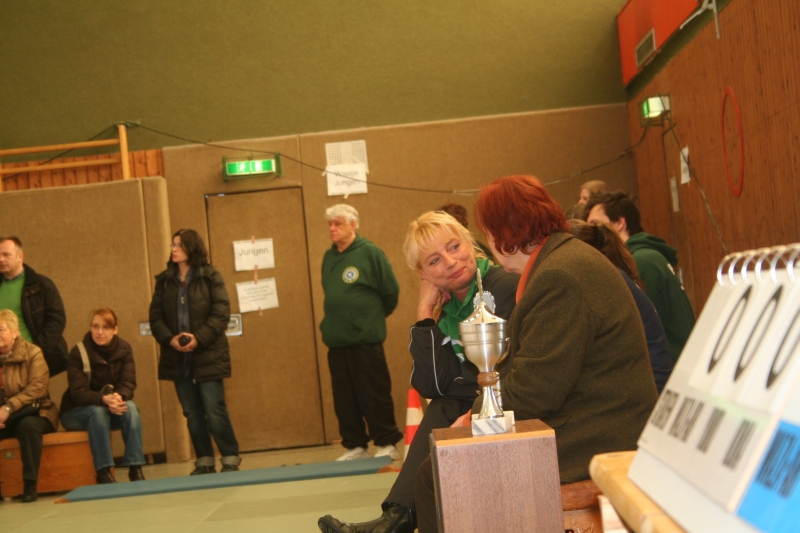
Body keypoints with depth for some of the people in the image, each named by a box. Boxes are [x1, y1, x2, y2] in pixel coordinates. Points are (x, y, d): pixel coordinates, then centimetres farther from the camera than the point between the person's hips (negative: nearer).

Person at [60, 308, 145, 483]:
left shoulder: (124, 350, -6)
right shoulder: (78, 353, -16)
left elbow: (128, 384, -13)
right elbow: (78, 392, -24)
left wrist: (118, 398, -38)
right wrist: (104, 399, -44)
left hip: (112, 405, 3)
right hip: (77, 412, -3)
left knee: (130, 407, -29)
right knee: (98, 411, -35)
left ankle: (135, 468, -30)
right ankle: (103, 472, -35)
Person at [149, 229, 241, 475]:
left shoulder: (210, 277, -2)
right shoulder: (164, 280, 9)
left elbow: (221, 313, -8)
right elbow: (155, 316, 6)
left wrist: (198, 338, -17)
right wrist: (169, 339, -11)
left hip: (207, 355, -4)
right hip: (177, 357, 4)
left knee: (215, 410, -5)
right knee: (192, 413, 8)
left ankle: (230, 460, 8)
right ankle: (204, 462, 17)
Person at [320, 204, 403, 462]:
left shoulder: (370, 252, -8)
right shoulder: (329, 257, 11)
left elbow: (391, 291, -3)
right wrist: (331, 324, 15)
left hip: (365, 338, -6)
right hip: (336, 341, 6)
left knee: (375, 394, 0)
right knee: (344, 398, 9)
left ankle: (387, 443, 11)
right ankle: (355, 445, 20)